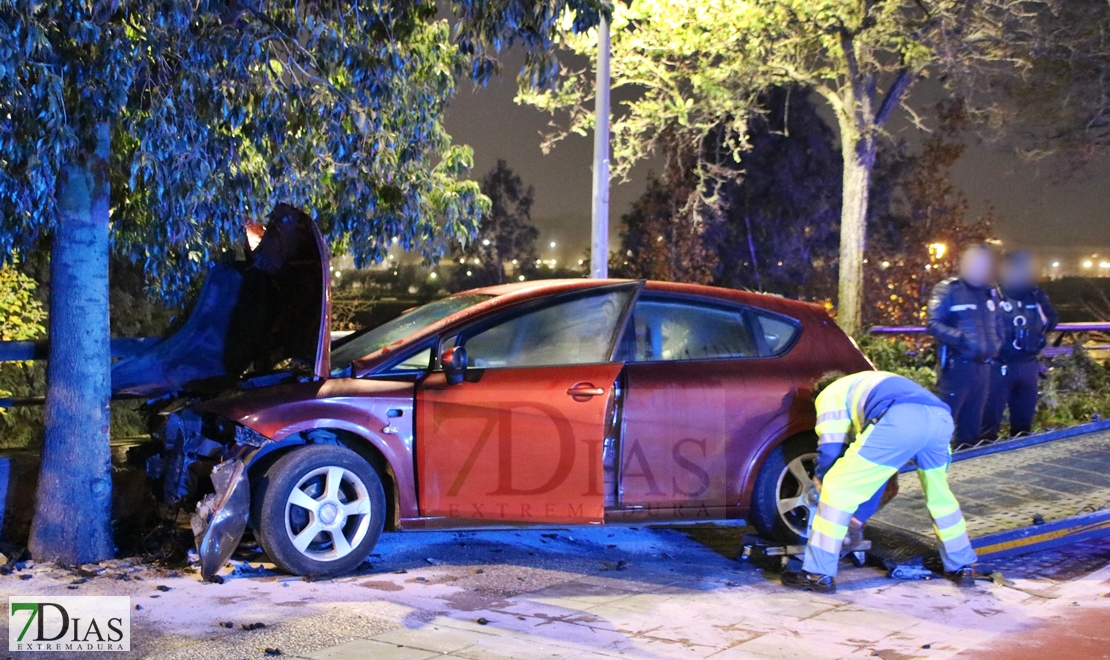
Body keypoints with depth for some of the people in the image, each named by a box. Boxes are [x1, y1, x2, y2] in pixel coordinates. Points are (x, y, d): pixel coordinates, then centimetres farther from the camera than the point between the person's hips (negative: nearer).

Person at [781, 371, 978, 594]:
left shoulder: (831, 393, 28)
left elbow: (830, 447, 15)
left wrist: (821, 481, 37)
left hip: (899, 421, -7)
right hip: (941, 418, 7)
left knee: (838, 489, 5)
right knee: (938, 494, 32)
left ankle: (818, 574, 5)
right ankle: (962, 567, 42)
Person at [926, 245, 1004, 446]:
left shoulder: (990, 293, 16)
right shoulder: (947, 290, -4)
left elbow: (998, 326, 23)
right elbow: (933, 323, -13)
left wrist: (995, 346, 4)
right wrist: (962, 338, -24)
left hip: (982, 367, 7)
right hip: (957, 366, -7)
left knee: (972, 423, 11)